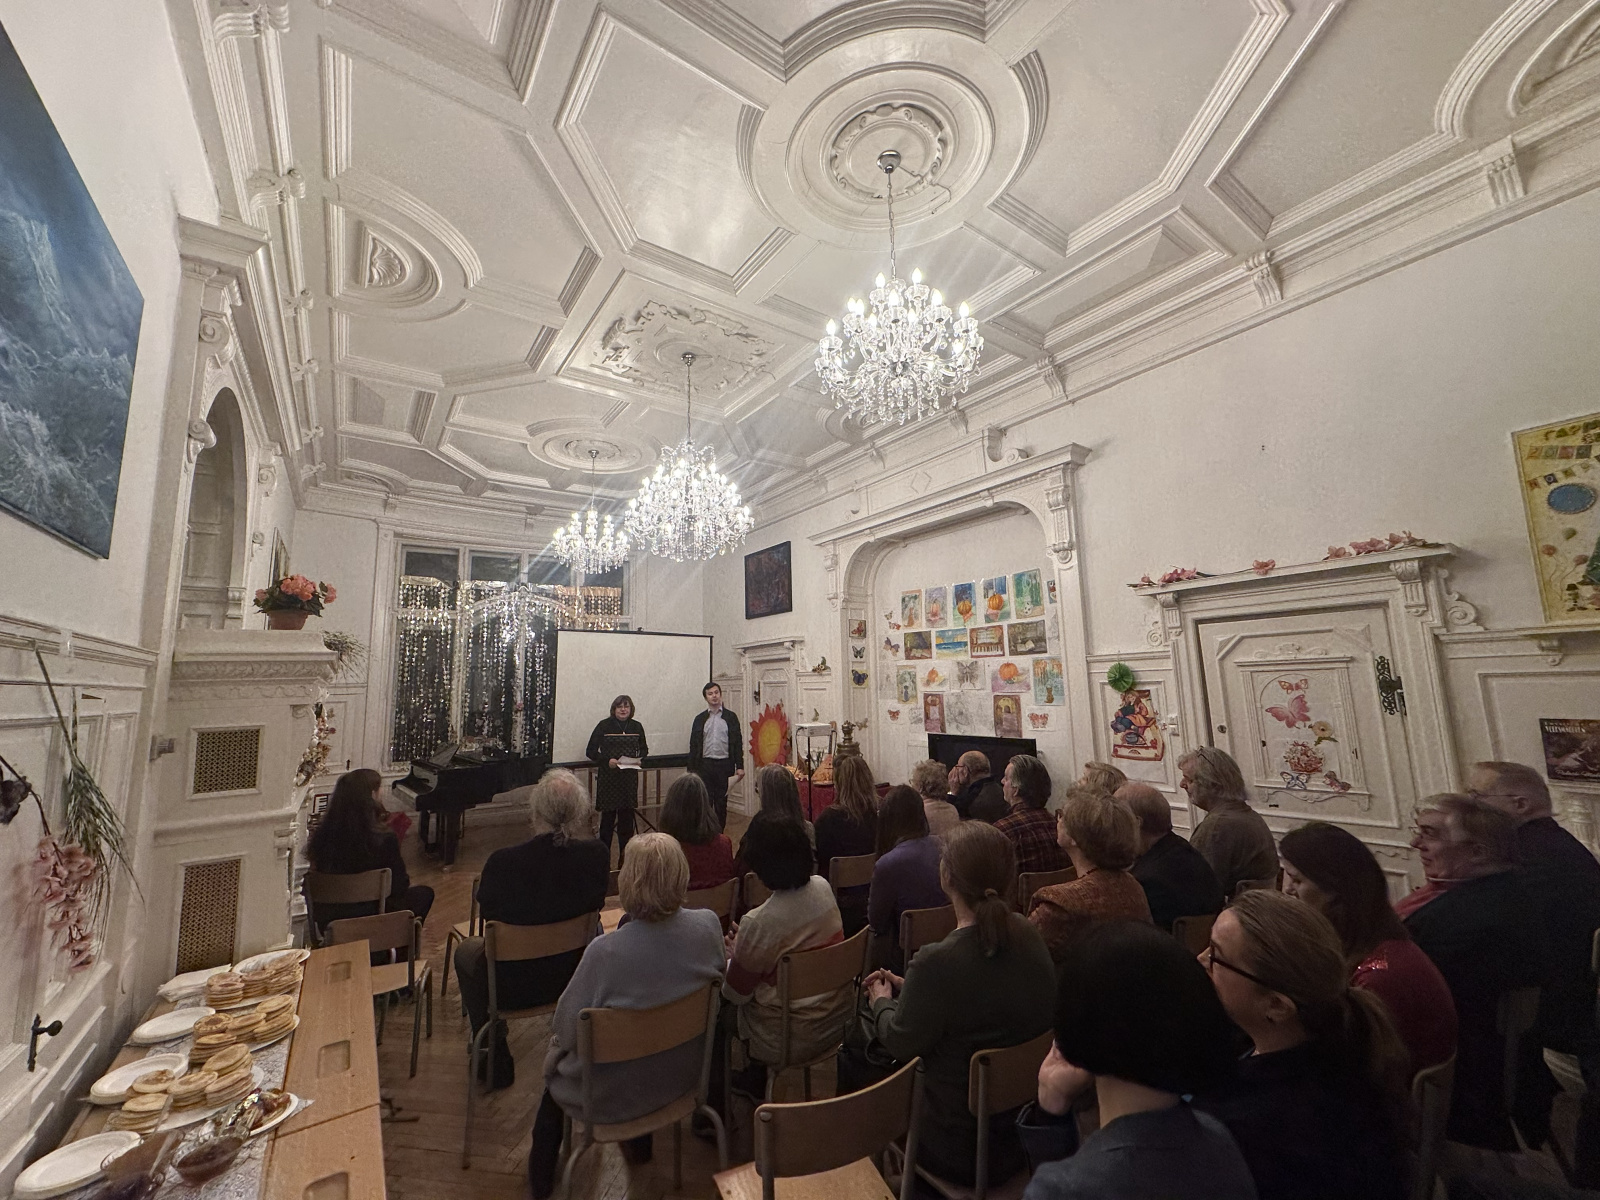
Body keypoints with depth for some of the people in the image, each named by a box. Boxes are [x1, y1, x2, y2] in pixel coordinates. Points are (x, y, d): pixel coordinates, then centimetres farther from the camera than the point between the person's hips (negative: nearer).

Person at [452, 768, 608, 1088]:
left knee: (467, 950, 28)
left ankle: (494, 1061, 35)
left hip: (515, 988, -2)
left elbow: (486, 909, -7)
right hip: (578, 978, 2)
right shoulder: (597, 855, -22)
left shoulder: (504, 861, -28)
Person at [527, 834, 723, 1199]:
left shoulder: (606, 951, -34)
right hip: (682, 1076, 4)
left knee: (555, 1067, 29)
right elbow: (719, 979, -1)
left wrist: (558, 1043, 3)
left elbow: (566, 1028, -19)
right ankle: (638, 1142, 53)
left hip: (613, 1093, -4)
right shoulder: (708, 926, -22)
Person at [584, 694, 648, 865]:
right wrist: (607, 760, -17)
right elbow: (590, 751, -2)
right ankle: (604, 856, 11)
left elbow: (644, 749, 16)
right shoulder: (604, 726, -3)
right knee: (608, 816, -1)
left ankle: (626, 856, 17)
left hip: (629, 777, 3)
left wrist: (637, 758, -5)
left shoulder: (636, 727, 7)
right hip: (608, 777, -3)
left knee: (627, 816, 6)